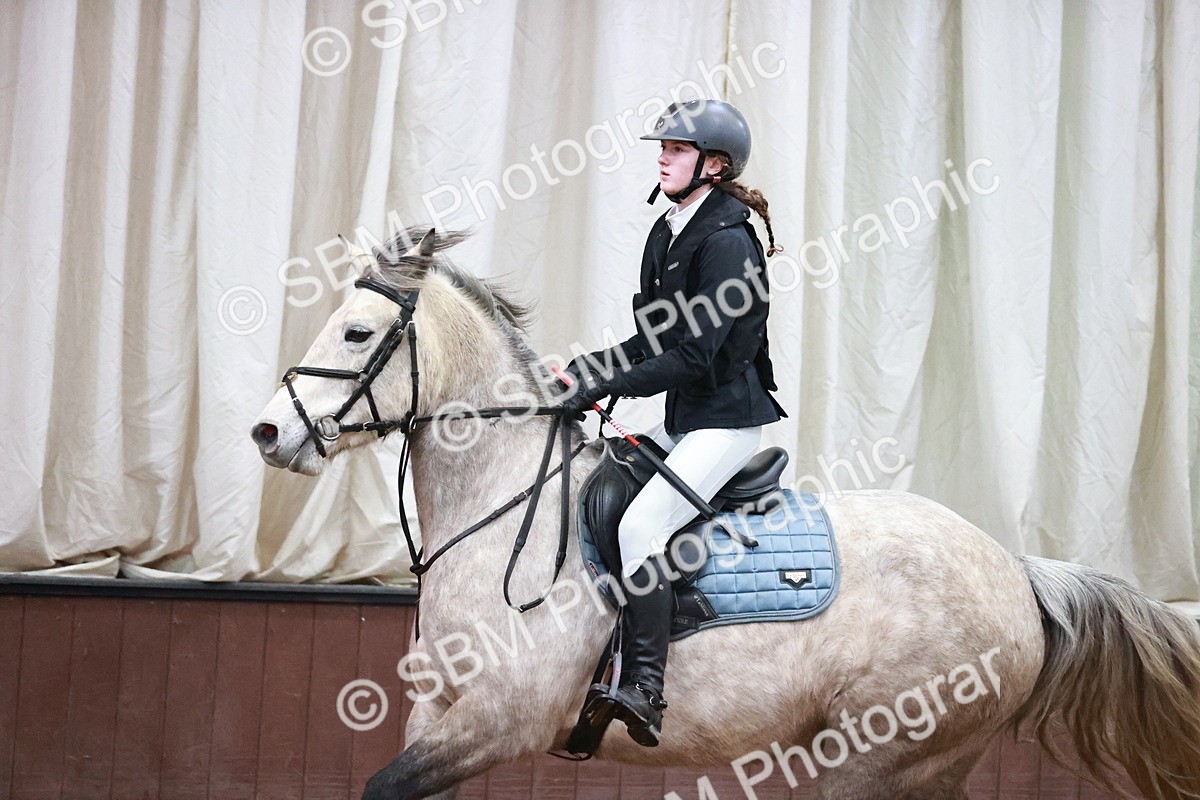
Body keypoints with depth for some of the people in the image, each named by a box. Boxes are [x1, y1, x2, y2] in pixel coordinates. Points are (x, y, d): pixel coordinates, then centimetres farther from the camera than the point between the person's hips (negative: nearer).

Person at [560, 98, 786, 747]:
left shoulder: (727, 241, -15)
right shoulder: (666, 235, 13)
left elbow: (694, 354, -21)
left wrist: (606, 384, -22)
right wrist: (586, 369, 3)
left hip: (726, 421, -10)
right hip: (680, 422, 10)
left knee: (640, 525, -27)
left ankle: (644, 688, -28)